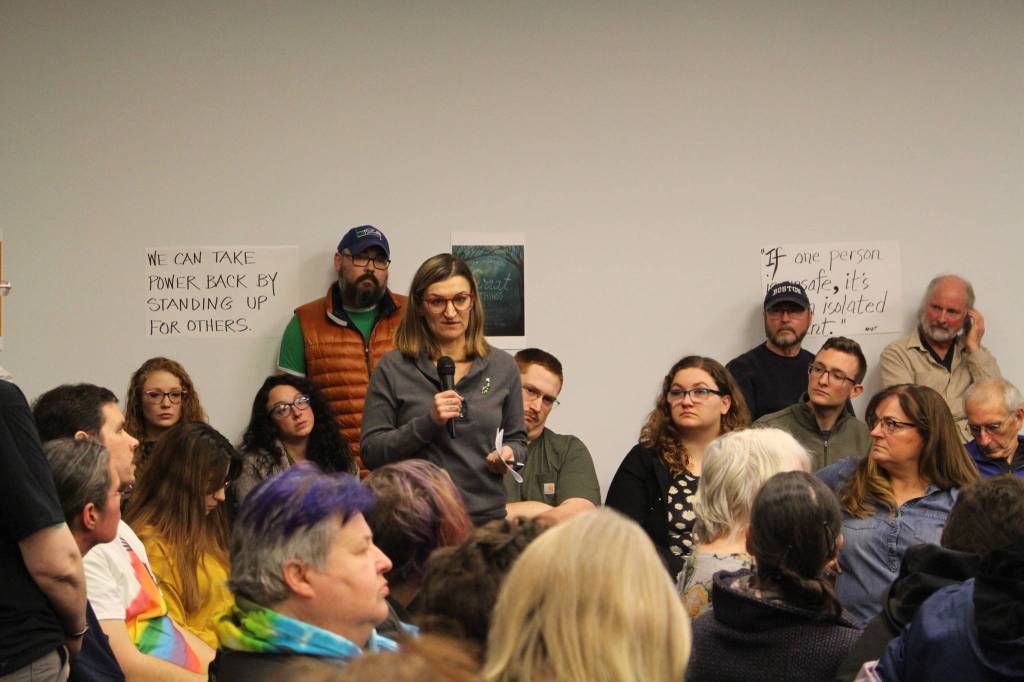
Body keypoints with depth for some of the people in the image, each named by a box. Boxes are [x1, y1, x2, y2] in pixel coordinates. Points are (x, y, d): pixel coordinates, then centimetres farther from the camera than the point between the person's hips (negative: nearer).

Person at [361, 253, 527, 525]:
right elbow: (371, 453, -5)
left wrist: (509, 454, -5)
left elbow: (517, 438, 18)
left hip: (487, 515, 3)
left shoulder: (502, 367, 7)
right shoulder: (393, 368, -1)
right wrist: (428, 423, -16)